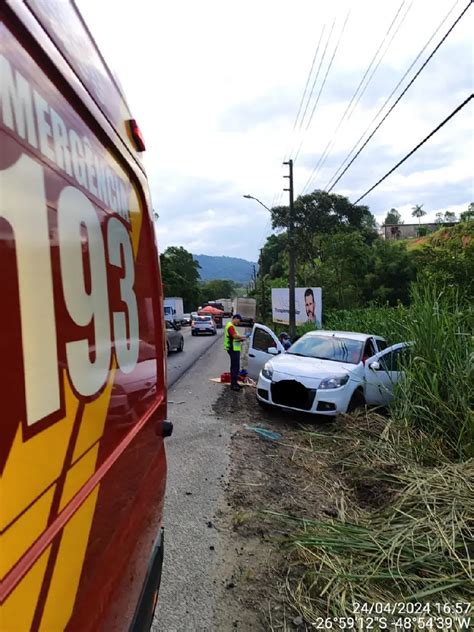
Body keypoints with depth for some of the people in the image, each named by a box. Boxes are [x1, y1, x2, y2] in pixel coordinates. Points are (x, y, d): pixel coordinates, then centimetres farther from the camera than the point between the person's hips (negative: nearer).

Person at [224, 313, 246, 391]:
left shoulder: (232, 326, 20)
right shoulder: (230, 326, -15)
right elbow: (235, 336, -28)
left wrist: (240, 339, 7)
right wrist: (242, 337, -14)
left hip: (234, 349, 11)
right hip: (233, 349, -11)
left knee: (235, 366, 16)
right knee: (235, 367, -9)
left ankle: (235, 382, 23)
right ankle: (233, 384, -6)